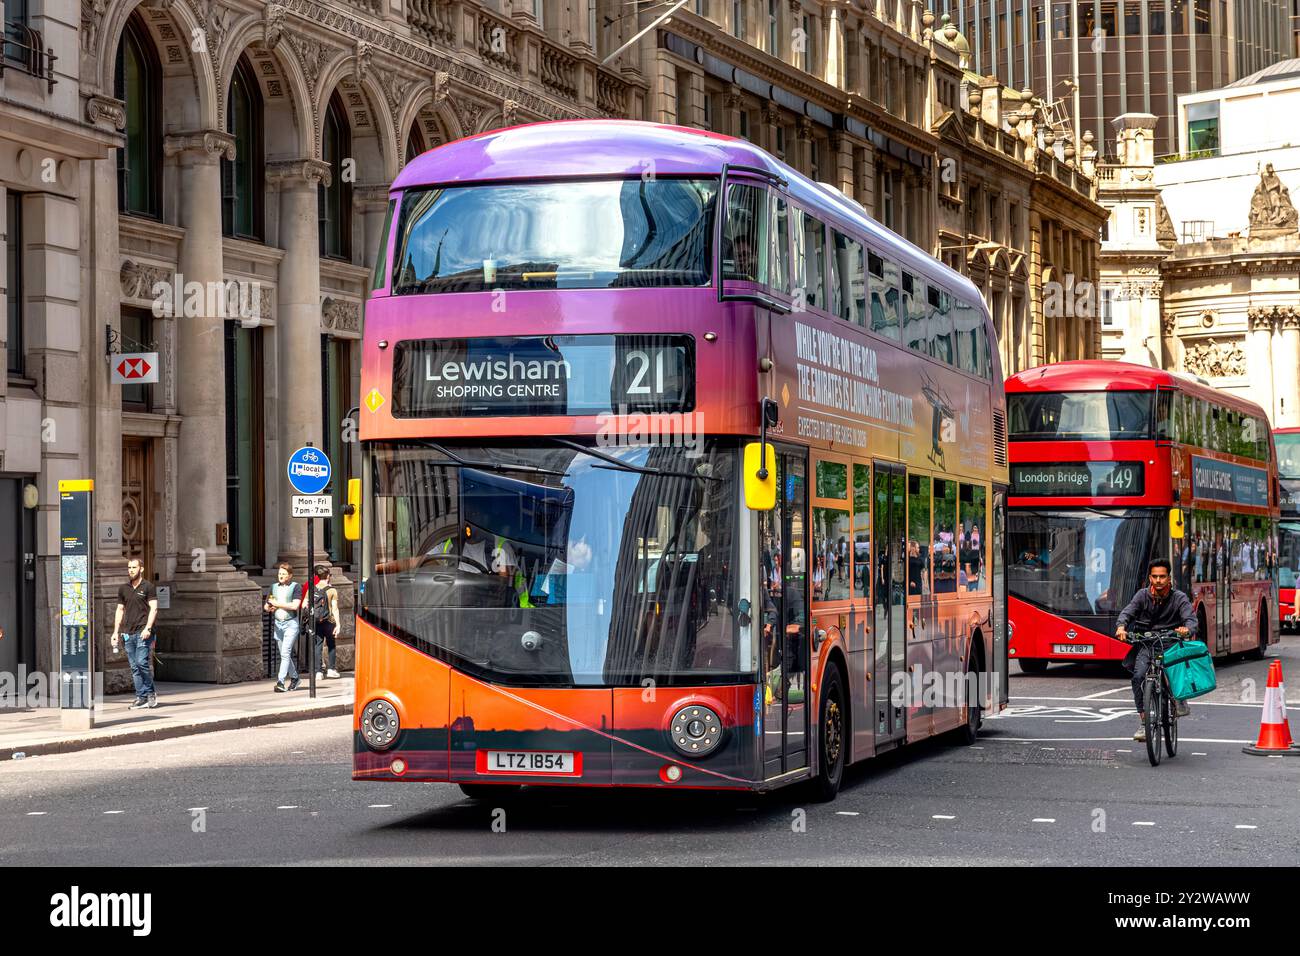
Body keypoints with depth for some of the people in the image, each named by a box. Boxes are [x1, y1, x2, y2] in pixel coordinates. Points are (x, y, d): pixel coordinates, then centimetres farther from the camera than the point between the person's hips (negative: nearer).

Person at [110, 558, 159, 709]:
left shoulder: (148, 587, 0)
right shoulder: (123, 589, 15)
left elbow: (153, 608, -6)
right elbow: (120, 610, 19)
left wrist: (147, 628, -16)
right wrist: (116, 632, 12)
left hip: (143, 632, -5)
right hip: (129, 633, 5)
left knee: (141, 662, -15)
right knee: (134, 667, 3)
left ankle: (151, 693, 0)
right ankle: (141, 697, 5)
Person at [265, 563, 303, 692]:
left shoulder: (296, 587, -5)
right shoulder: (274, 587, 13)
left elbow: (295, 605, -17)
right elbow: (266, 607, 17)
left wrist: (277, 604, -12)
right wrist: (269, 608, -7)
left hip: (291, 623, -6)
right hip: (278, 623, 6)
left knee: (285, 653, -15)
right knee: (284, 654, 11)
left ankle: (280, 682, -20)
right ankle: (294, 678, 27)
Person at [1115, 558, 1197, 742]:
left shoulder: (1179, 598, -1)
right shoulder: (1143, 596, 5)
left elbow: (1191, 619, -14)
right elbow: (1127, 613, -4)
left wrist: (1186, 629, -38)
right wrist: (1121, 626, -27)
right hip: (1145, 645, 1)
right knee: (1139, 676, -21)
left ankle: (1181, 700, -2)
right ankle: (1143, 722, -14)